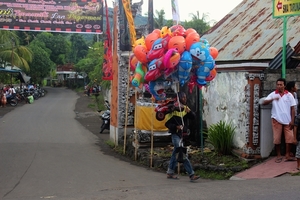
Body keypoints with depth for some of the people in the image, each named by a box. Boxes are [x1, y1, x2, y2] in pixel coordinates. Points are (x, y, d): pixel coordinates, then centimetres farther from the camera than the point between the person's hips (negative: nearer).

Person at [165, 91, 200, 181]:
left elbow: (193, 117, 0)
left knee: (175, 153, 16)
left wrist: (189, 111, -19)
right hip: (175, 134, -8)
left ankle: (170, 173, 27)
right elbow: (167, 124, -11)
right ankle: (191, 174, -17)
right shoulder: (173, 109, -12)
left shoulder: (185, 109, 10)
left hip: (182, 134, 8)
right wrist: (176, 127, -26)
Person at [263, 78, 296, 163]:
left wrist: (292, 120, -4)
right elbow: (264, 102, -11)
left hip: (287, 120, 0)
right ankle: (278, 155, 15)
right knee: (277, 138, 3)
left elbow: (292, 108, 2)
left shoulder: (289, 95, 1)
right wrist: (273, 99, -28)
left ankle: (287, 155, 11)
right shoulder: (273, 94, 0)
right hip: (277, 120, 0)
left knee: (289, 137, -1)